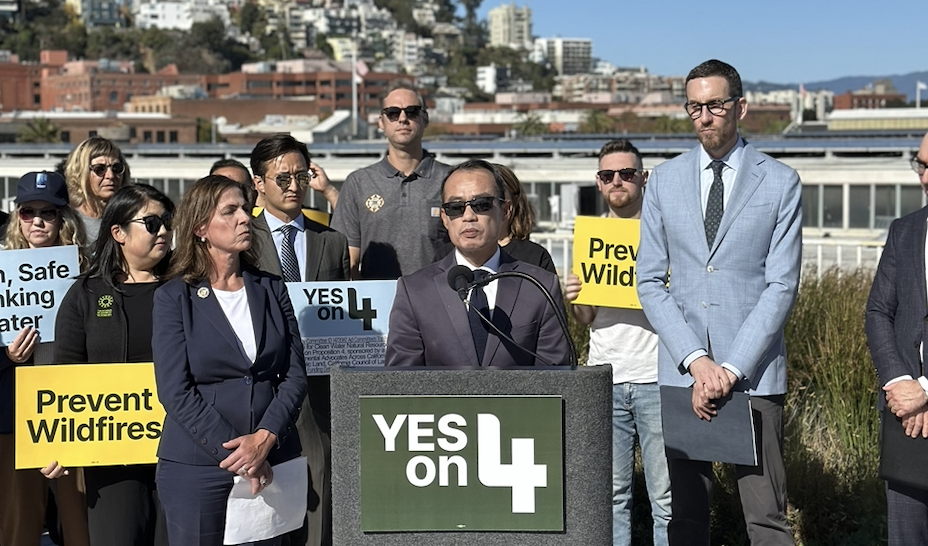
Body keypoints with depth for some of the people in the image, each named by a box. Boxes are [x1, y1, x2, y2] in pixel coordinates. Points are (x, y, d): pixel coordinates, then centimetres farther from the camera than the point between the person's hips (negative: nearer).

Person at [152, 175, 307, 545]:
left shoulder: (271, 290, 9)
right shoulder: (174, 297, -1)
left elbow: (295, 374, 4)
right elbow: (175, 390, -8)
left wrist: (265, 439, -11)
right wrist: (232, 450, -14)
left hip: (269, 462, 3)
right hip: (196, 466, -3)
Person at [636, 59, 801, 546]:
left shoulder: (780, 182, 3)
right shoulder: (664, 181, 10)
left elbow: (782, 286, -3)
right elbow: (650, 281, 6)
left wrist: (731, 368, -11)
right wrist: (695, 360, -7)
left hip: (753, 373, -2)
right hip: (681, 371, 3)